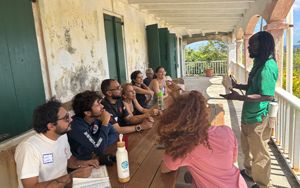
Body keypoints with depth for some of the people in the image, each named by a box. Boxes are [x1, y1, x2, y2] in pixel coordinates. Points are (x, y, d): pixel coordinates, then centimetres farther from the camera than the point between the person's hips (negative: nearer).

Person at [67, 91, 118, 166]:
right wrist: (105, 123, -28)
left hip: (97, 156, 6)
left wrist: (100, 145, -20)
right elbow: (100, 149, -31)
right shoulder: (77, 126, -28)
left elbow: (114, 134, -4)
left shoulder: (97, 117, -10)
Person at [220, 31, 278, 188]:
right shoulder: (260, 63, 9)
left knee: (259, 153, 8)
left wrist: (239, 97, -30)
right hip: (249, 115, 10)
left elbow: (268, 95, -29)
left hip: (258, 118, -10)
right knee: (247, 147, 26)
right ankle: (249, 171, 47)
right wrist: (237, 85, 8)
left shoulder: (267, 66, -23)